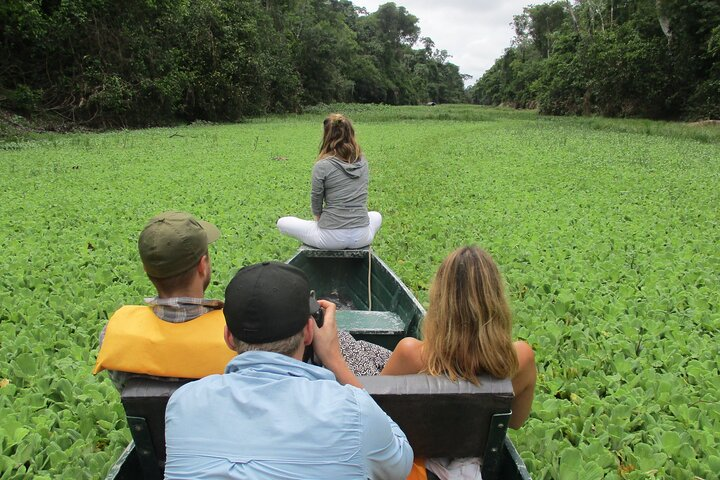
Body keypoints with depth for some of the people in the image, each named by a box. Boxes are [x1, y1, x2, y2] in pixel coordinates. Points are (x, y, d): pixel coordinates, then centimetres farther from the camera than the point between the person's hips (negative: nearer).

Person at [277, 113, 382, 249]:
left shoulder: (322, 165, -12)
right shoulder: (362, 162, 3)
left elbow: (316, 199, -3)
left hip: (332, 238, -4)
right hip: (361, 237, 4)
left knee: (282, 223, 17)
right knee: (376, 216, 39)